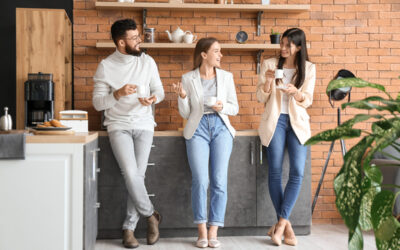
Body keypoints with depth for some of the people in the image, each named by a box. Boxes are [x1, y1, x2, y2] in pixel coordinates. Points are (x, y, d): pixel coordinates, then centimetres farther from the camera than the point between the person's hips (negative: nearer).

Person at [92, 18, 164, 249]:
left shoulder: (147, 62, 4)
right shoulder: (106, 66, -3)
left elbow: (159, 90, 11)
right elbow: (98, 103, -4)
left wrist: (153, 98, -12)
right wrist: (118, 93, -22)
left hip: (144, 125, 2)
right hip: (119, 125, -2)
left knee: (138, 175, -6)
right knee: (131, 174, -17)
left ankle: (129, 228, 7)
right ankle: (151, 215, 7)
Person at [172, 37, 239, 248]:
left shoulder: (226, 76, 9)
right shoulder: (188, 78, 6)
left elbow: (234, 107, 13)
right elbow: (185, 114, 8)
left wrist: (222, 106, -8)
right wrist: (182, 97, -10)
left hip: (221, 128, 2)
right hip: (198, 129, -1)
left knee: (219, 181, -8)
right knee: (200, 181, -12)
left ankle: (213, 232, 0)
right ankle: (202, 232, -1)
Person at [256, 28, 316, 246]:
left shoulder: (308, 69, 7)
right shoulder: (269, 64, 5)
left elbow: (307, 101, 3)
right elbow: (261, 98, 5)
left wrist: (296, 92, -18)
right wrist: (268, 81, -14)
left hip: (298, 122, 1)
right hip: (275, 120, -1)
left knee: (297, 173, -12)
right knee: (275, 172, -6)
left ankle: (281, 222, -5)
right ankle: (285, 225, 3)